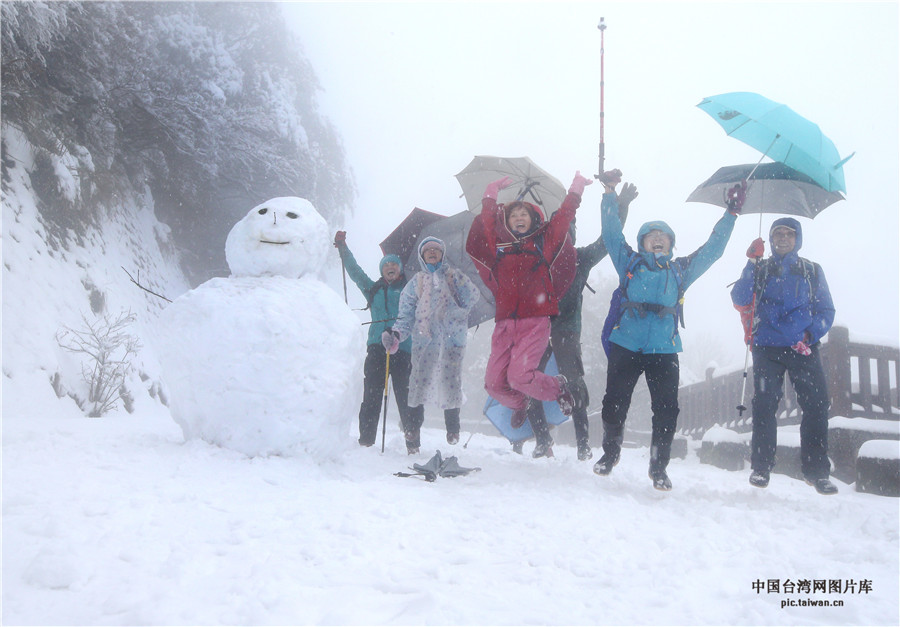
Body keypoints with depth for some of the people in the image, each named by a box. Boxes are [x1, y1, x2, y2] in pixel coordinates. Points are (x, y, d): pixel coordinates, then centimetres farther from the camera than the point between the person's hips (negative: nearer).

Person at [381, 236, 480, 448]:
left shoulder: (453, 275, 18)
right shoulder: (416, 282, 19)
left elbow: (472, 295, 7)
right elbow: (406, 312, 10)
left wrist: (458, 311, -7)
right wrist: (397, 333, -5)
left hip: (452, 335, -1)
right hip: (424, 337, 1)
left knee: (450, 379, -7)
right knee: (420, 379, -9)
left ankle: (452, 428, 9)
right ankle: (414, 426, 0)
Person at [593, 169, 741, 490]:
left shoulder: (681, 270, 18)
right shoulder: (630, 262, 14)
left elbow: (713, 248, 23)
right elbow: (611, 232, 10)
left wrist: (731, 214, 22)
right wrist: (609, 193, 4)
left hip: (665, 350, 1)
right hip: (626, 345, -1)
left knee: (666, 409, -4)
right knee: (614, 403, 0)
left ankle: (659, 467, 10)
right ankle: (610, 452, 24)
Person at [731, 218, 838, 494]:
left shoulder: (812, 271, 15)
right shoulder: (761, 269, 13)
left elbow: (826, 311, 11)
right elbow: (740, 300, -3)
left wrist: (810, 335, -8)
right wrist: (751, 264, -12)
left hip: (804, 349, 1)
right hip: (767, 347, -1)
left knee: (816, 405, -8)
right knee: (764, 405, -7)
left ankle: (817, 471, 1)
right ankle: (760, 467, 2)